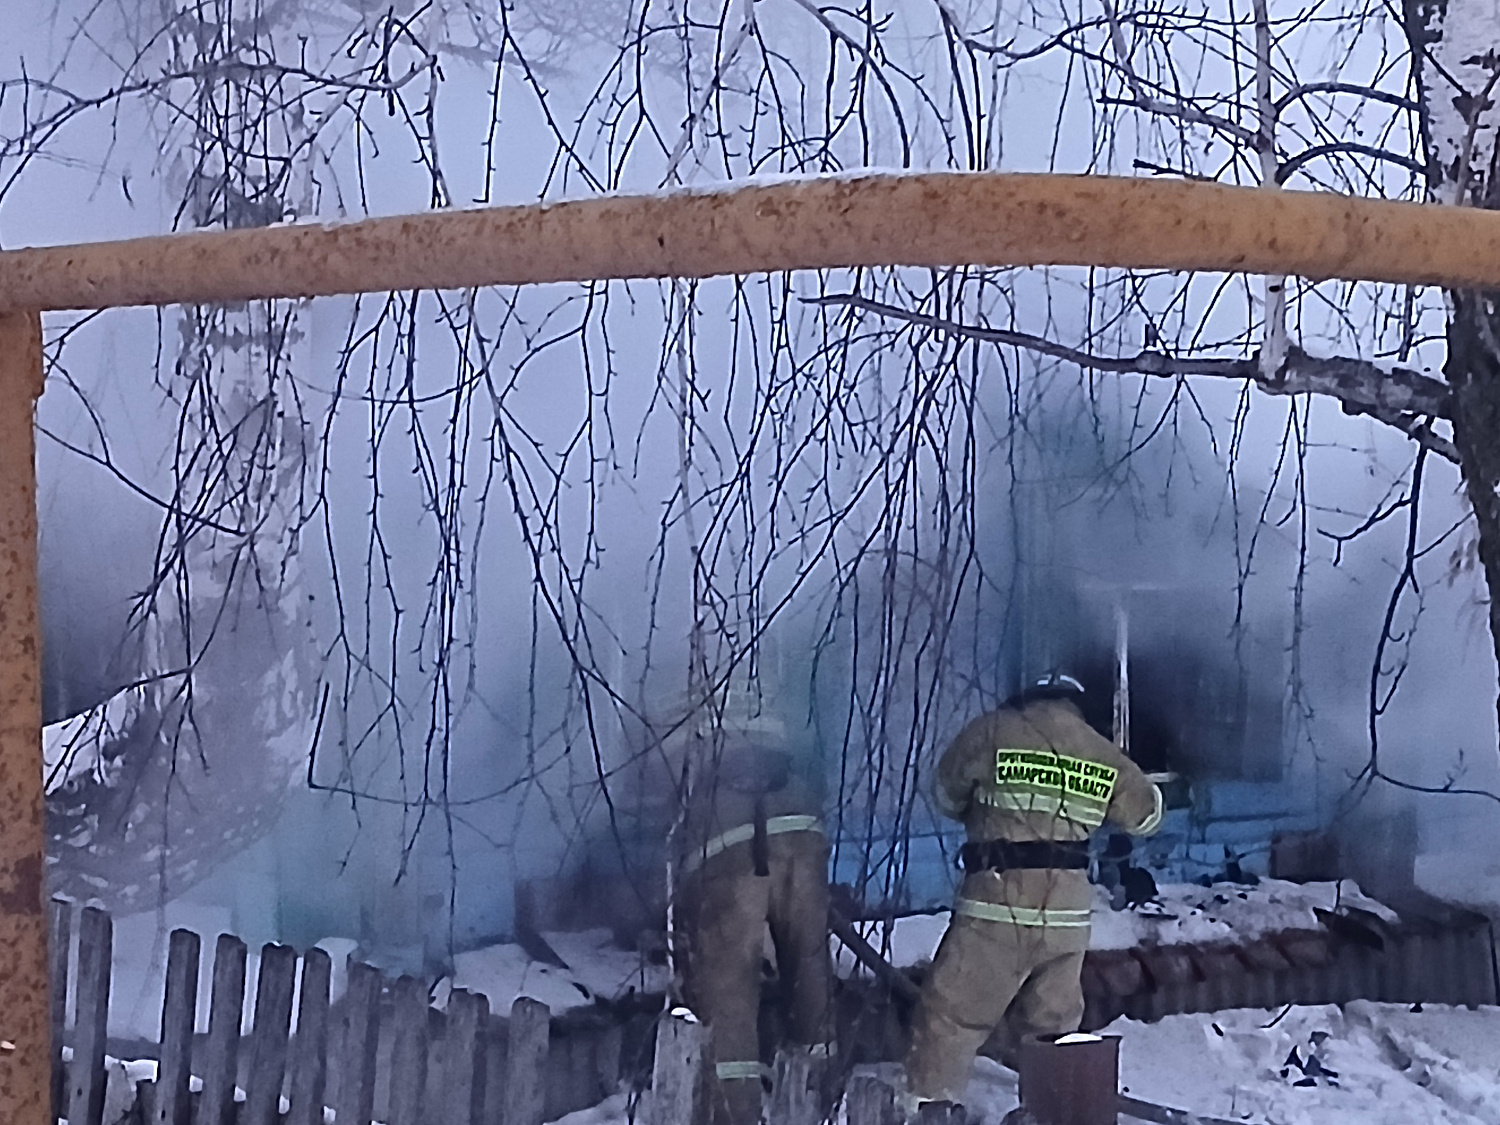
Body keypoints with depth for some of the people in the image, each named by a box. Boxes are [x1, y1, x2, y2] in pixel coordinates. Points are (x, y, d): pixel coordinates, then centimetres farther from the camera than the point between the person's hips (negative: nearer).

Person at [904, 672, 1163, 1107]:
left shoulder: (992, 732, 0)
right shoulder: (1103, 754, 11)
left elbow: (947, 795, 11)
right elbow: (1146, 814, 24)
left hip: (996, 908, -4)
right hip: (1066, 913, 4)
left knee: (950, 1016, 1)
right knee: (1051, 1023, 16)